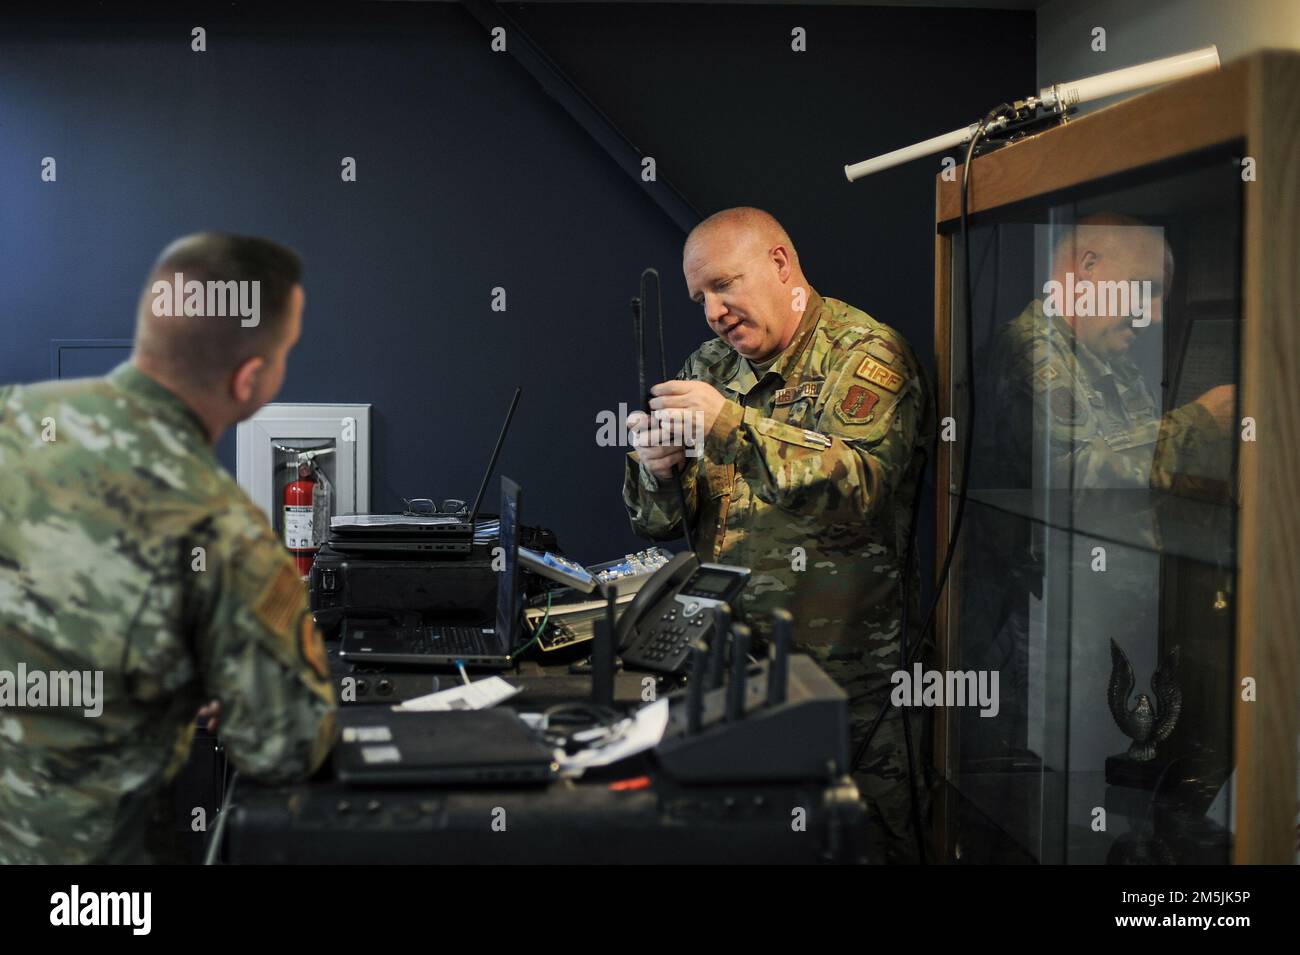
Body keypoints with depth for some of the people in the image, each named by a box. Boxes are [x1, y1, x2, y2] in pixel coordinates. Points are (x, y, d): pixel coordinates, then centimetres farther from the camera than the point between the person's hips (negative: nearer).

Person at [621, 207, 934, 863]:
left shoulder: (864, 354, -7)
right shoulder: (712, 365, 12)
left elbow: (860, 488, -23)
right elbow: (658, 523, 12)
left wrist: (736, 426, -28)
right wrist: (657, 471, -11)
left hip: (839, 668, -5)